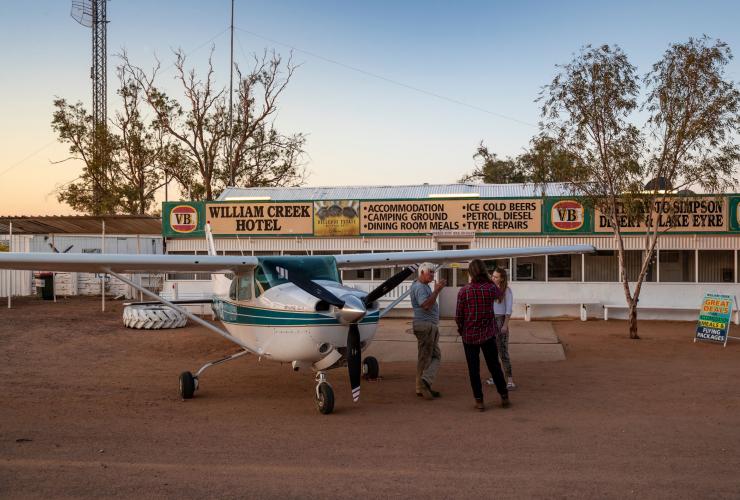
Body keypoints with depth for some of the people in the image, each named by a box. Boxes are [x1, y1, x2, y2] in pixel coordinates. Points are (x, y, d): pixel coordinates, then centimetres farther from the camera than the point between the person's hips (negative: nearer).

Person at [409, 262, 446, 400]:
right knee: (425, 358, -7)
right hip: (424, 325, -10)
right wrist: (437, 291, -26)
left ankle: (426, 382, 4)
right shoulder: (419, 287, -14)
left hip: (432, 326, 10)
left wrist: (437, 289, 17)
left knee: (436, 356, 9)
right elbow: (426, 305, -27)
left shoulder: (425, 286, 19)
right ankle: (421, 388, -5)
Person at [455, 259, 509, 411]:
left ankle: (479, 401, 10)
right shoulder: (491, 288, -8)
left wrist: (461, 329, 10)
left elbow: (458, 316, -8)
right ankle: (504, 397, 23)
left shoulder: (464, 291, -13)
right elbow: (499, 294, 19)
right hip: (488, 334, 2)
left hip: (469, 335, -2)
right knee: (494, 366, 15)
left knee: (474, 369, 7)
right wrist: (489, 279, 22)